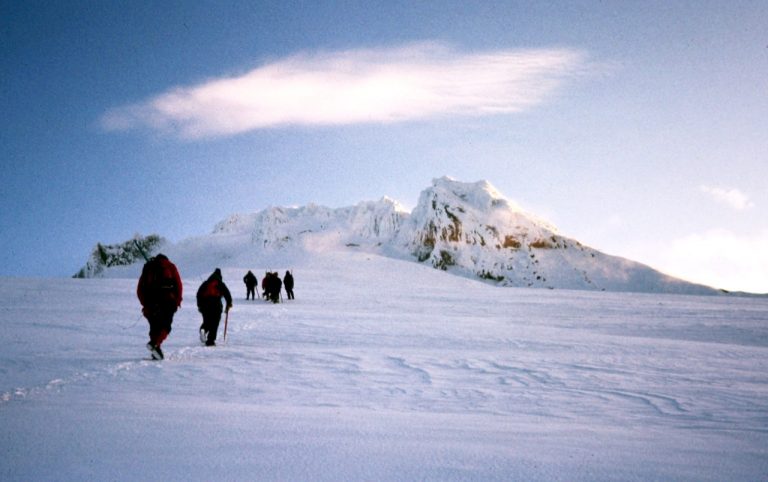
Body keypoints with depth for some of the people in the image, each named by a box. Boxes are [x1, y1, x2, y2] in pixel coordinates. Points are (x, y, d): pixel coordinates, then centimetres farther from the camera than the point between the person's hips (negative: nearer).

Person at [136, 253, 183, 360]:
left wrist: (145, 303, 16)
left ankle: (156, 354, 2)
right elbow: (178, 284, 5)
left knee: (154, 327, 9)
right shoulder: (170, 266, 17)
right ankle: (154, 343, -25)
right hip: (167, 300, -2)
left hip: (151, 301, 2)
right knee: (165, 326, 0)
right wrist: (178, 300, 8)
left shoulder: (147, 268, 23)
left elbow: (139, 290, 14)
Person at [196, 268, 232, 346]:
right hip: (216, 304, -3)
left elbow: (199, 294, 16)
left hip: (204, 304, 3)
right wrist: (229, 303, 20)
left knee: (207, 321, 17)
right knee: (214, 323, 0)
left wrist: (199, 305, 21)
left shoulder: (205, 283, 20)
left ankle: (203, 329, -16)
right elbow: (227, 294, 8)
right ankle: (210, 340, -9)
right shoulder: (221, 284, 13)